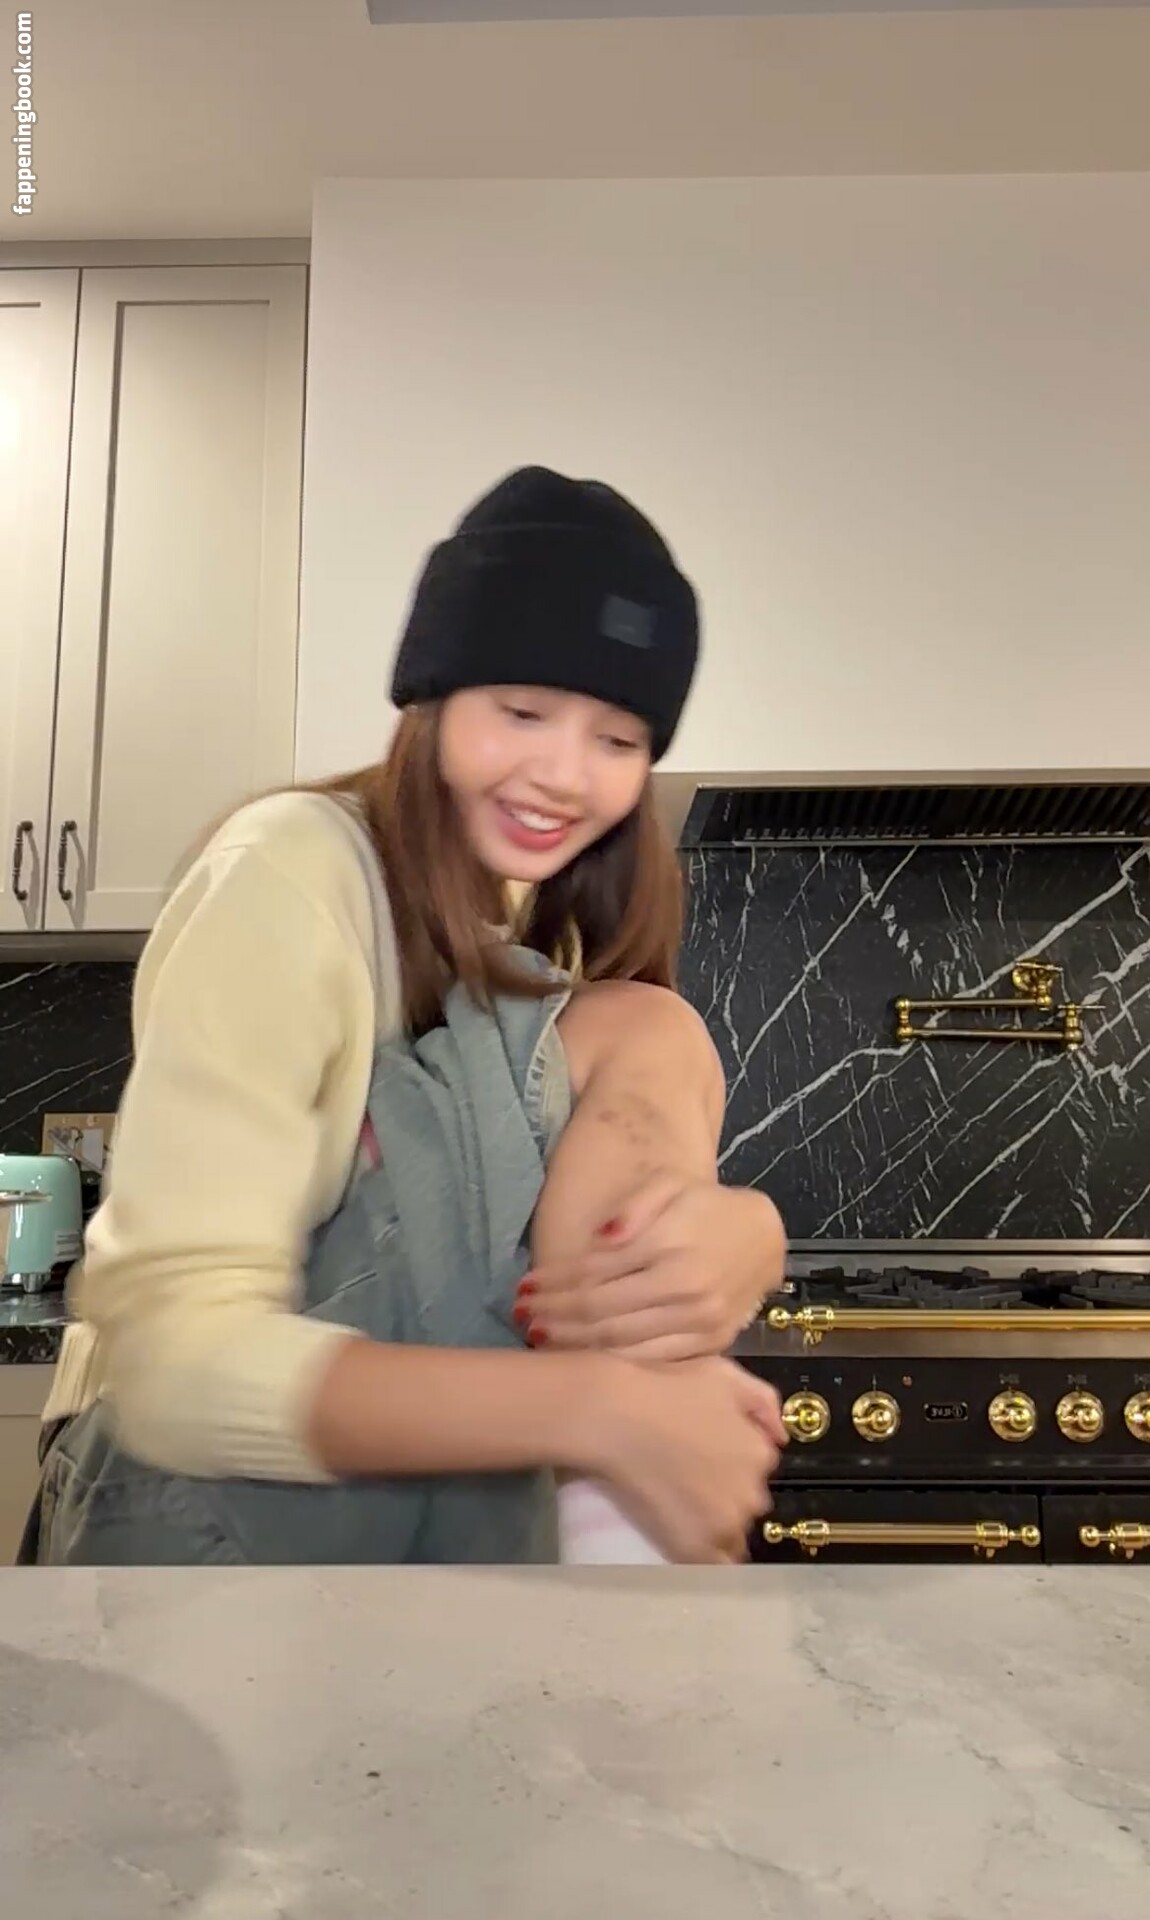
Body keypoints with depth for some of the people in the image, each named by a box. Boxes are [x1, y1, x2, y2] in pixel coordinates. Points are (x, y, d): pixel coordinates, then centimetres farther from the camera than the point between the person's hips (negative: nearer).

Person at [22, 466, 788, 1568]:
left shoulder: (560, 922, 5)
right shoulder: (291, 877, -20)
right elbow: (179, 1360, -29)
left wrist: (736, 1234, -32)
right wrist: (600, 1404, -40)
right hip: (215, 1500, -6)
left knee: (652, 1040, -14)